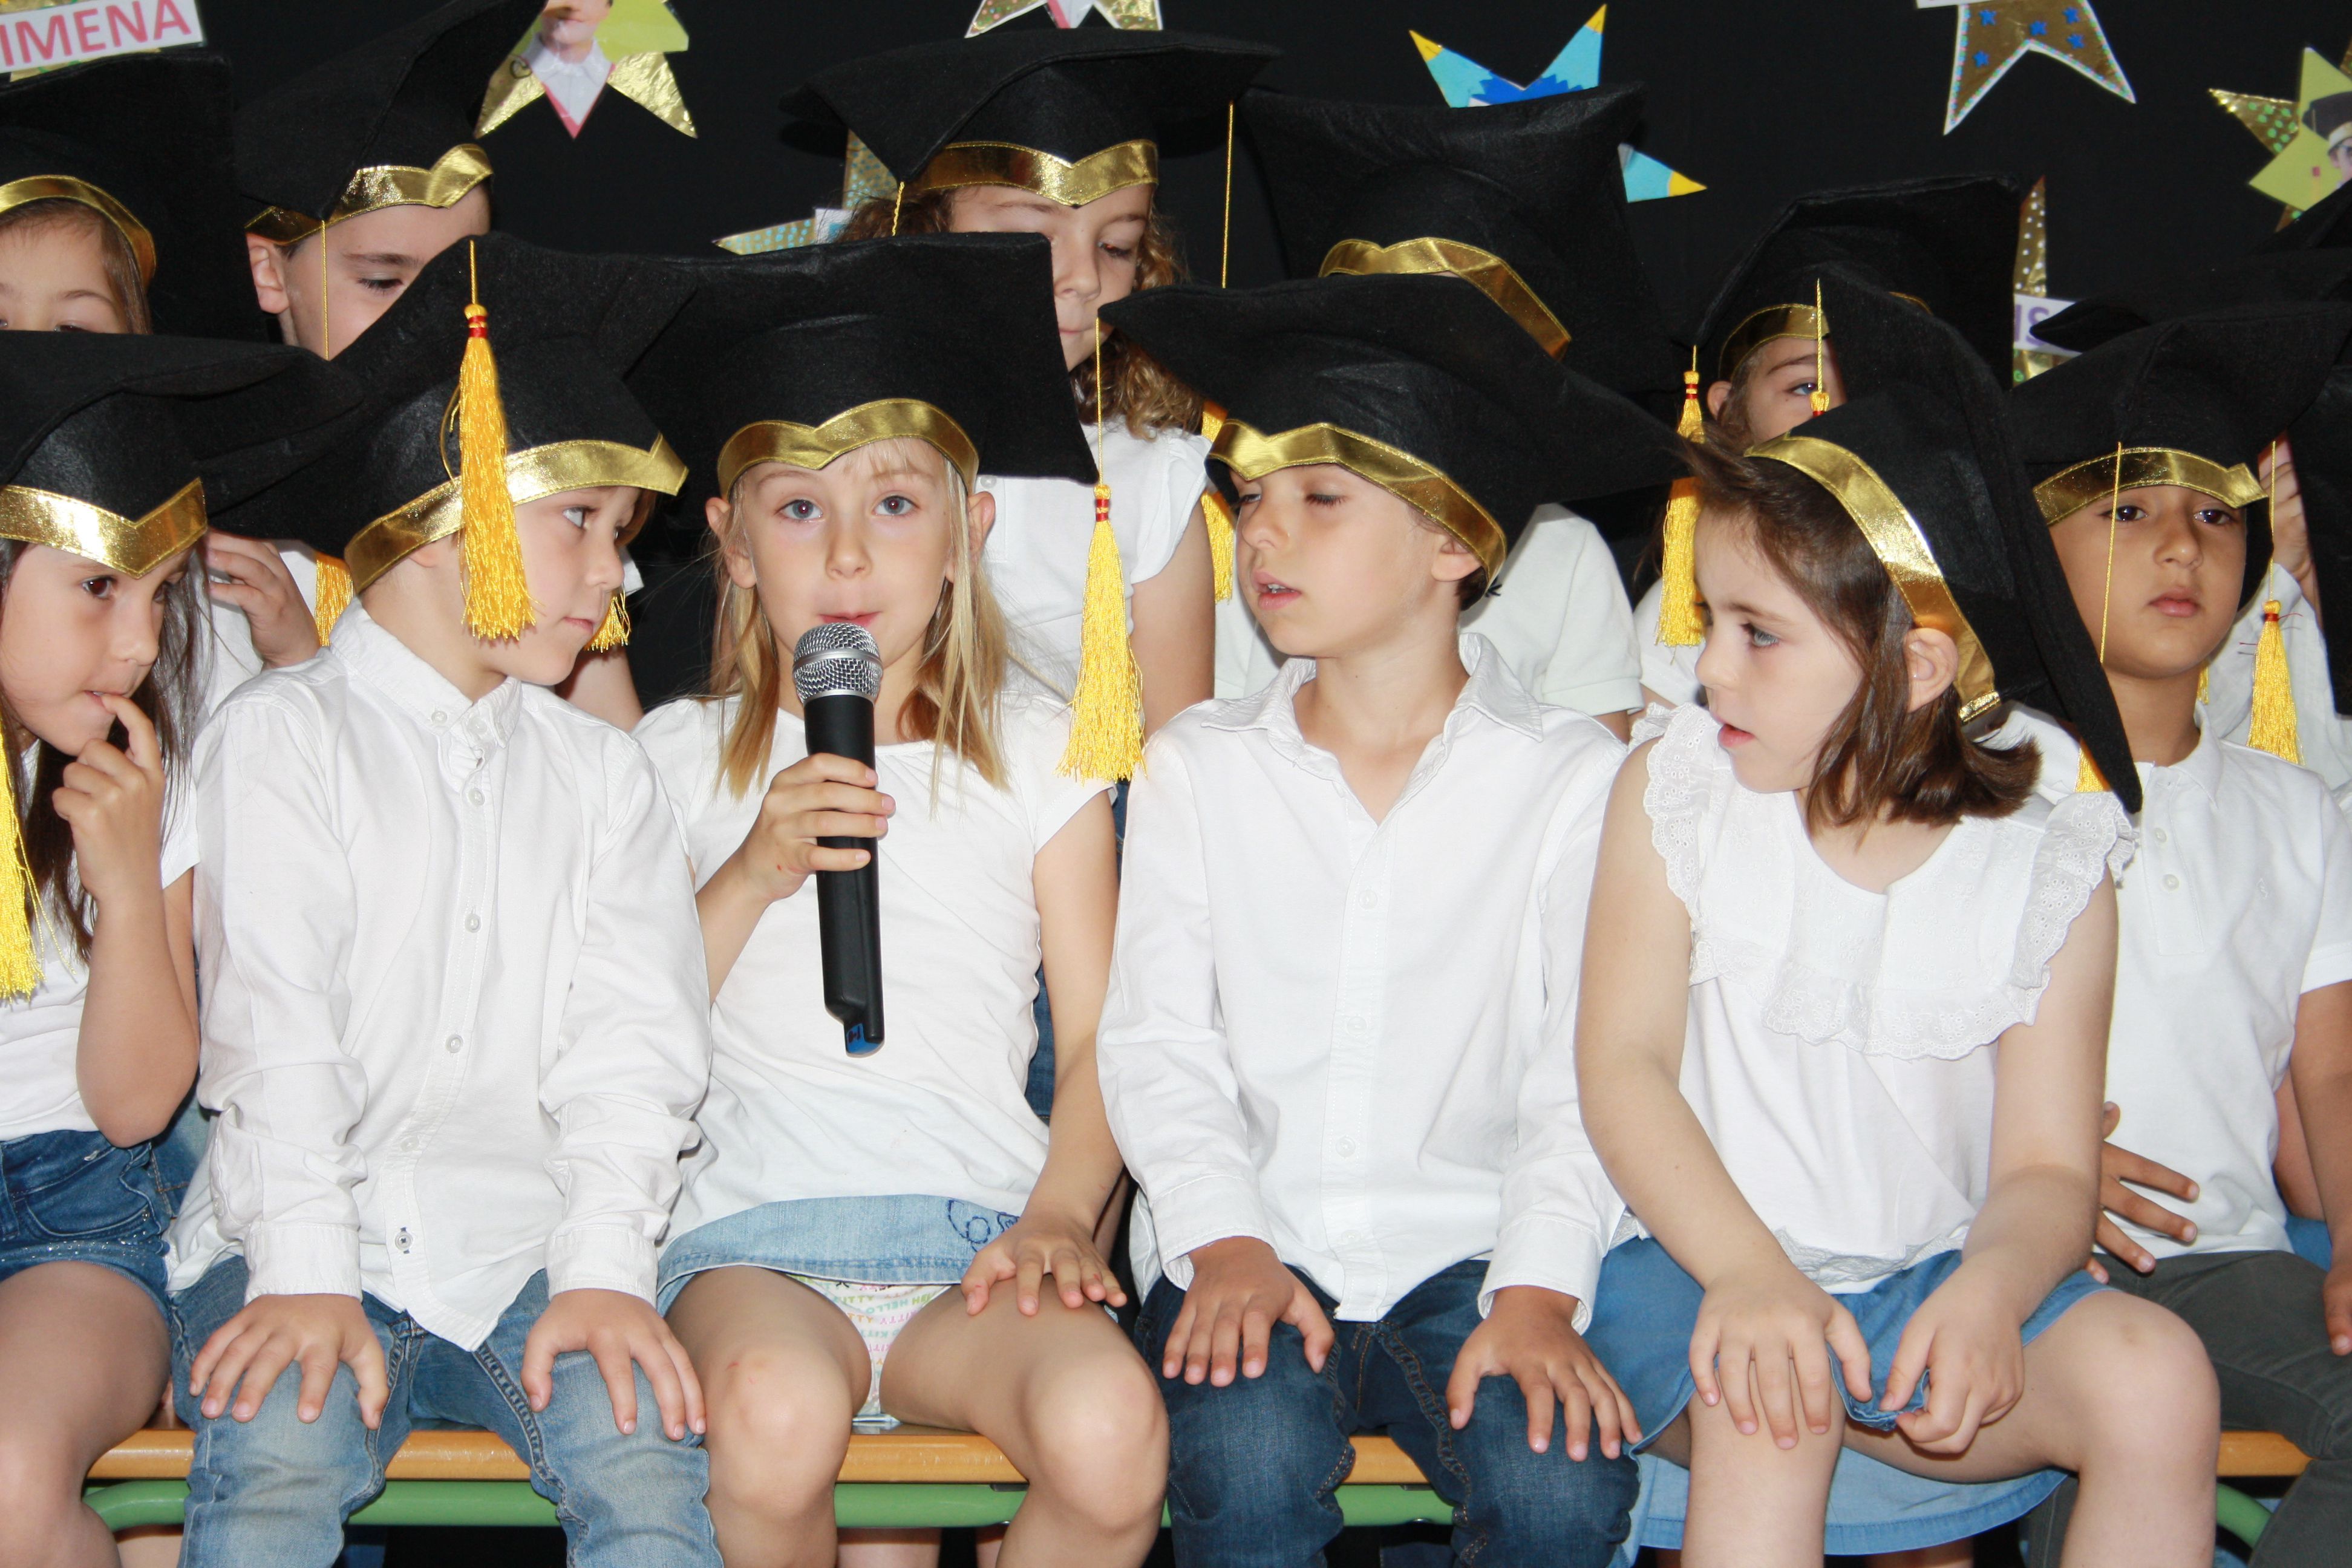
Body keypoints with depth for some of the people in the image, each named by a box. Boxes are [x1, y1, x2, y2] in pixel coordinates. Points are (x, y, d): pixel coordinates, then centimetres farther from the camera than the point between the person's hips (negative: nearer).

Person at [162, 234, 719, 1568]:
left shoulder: (603, 771, 17)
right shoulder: (283, 733, 6)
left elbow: (629, 1044, 5)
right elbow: (273, 1032, -5)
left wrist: (605, 1266, -11)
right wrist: (304, 1274, -18)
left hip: (525, 1248, 3)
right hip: (308, 1239, -2)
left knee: (645, 1458, -26)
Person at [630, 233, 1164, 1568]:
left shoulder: (1037, 754, 14)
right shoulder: (681, 757, 14)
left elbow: (1102, 1042, 11)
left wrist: (1059, 1216, -6)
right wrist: (749, 878, -5)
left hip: (979, 1236, 1)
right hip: (754, 1229, 0)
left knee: (1111, 1429, -32)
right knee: (776, 1412, -36)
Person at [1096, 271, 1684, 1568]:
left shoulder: (1571, 776, 3)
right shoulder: (1198, 767, 9)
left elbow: (1584, 1075, -1)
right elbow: (1155, 1039, 3)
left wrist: (1539, 1289, -16)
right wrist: (1223, 1242, -13)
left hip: (1466, 1254, 0)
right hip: (1247, 1250, 1)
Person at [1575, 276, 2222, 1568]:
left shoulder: (2045, 873, 0)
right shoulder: (1673, 796, 0)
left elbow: (2045, 1166, -3)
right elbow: (1622, 1065, -7)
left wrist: (1989, 1294, -27)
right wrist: (1747, 1273, -23)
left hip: (1932, 1277, 2)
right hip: (1704, 1260, -1)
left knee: (2155, 1375, -23)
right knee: (1763, 1405, -35)